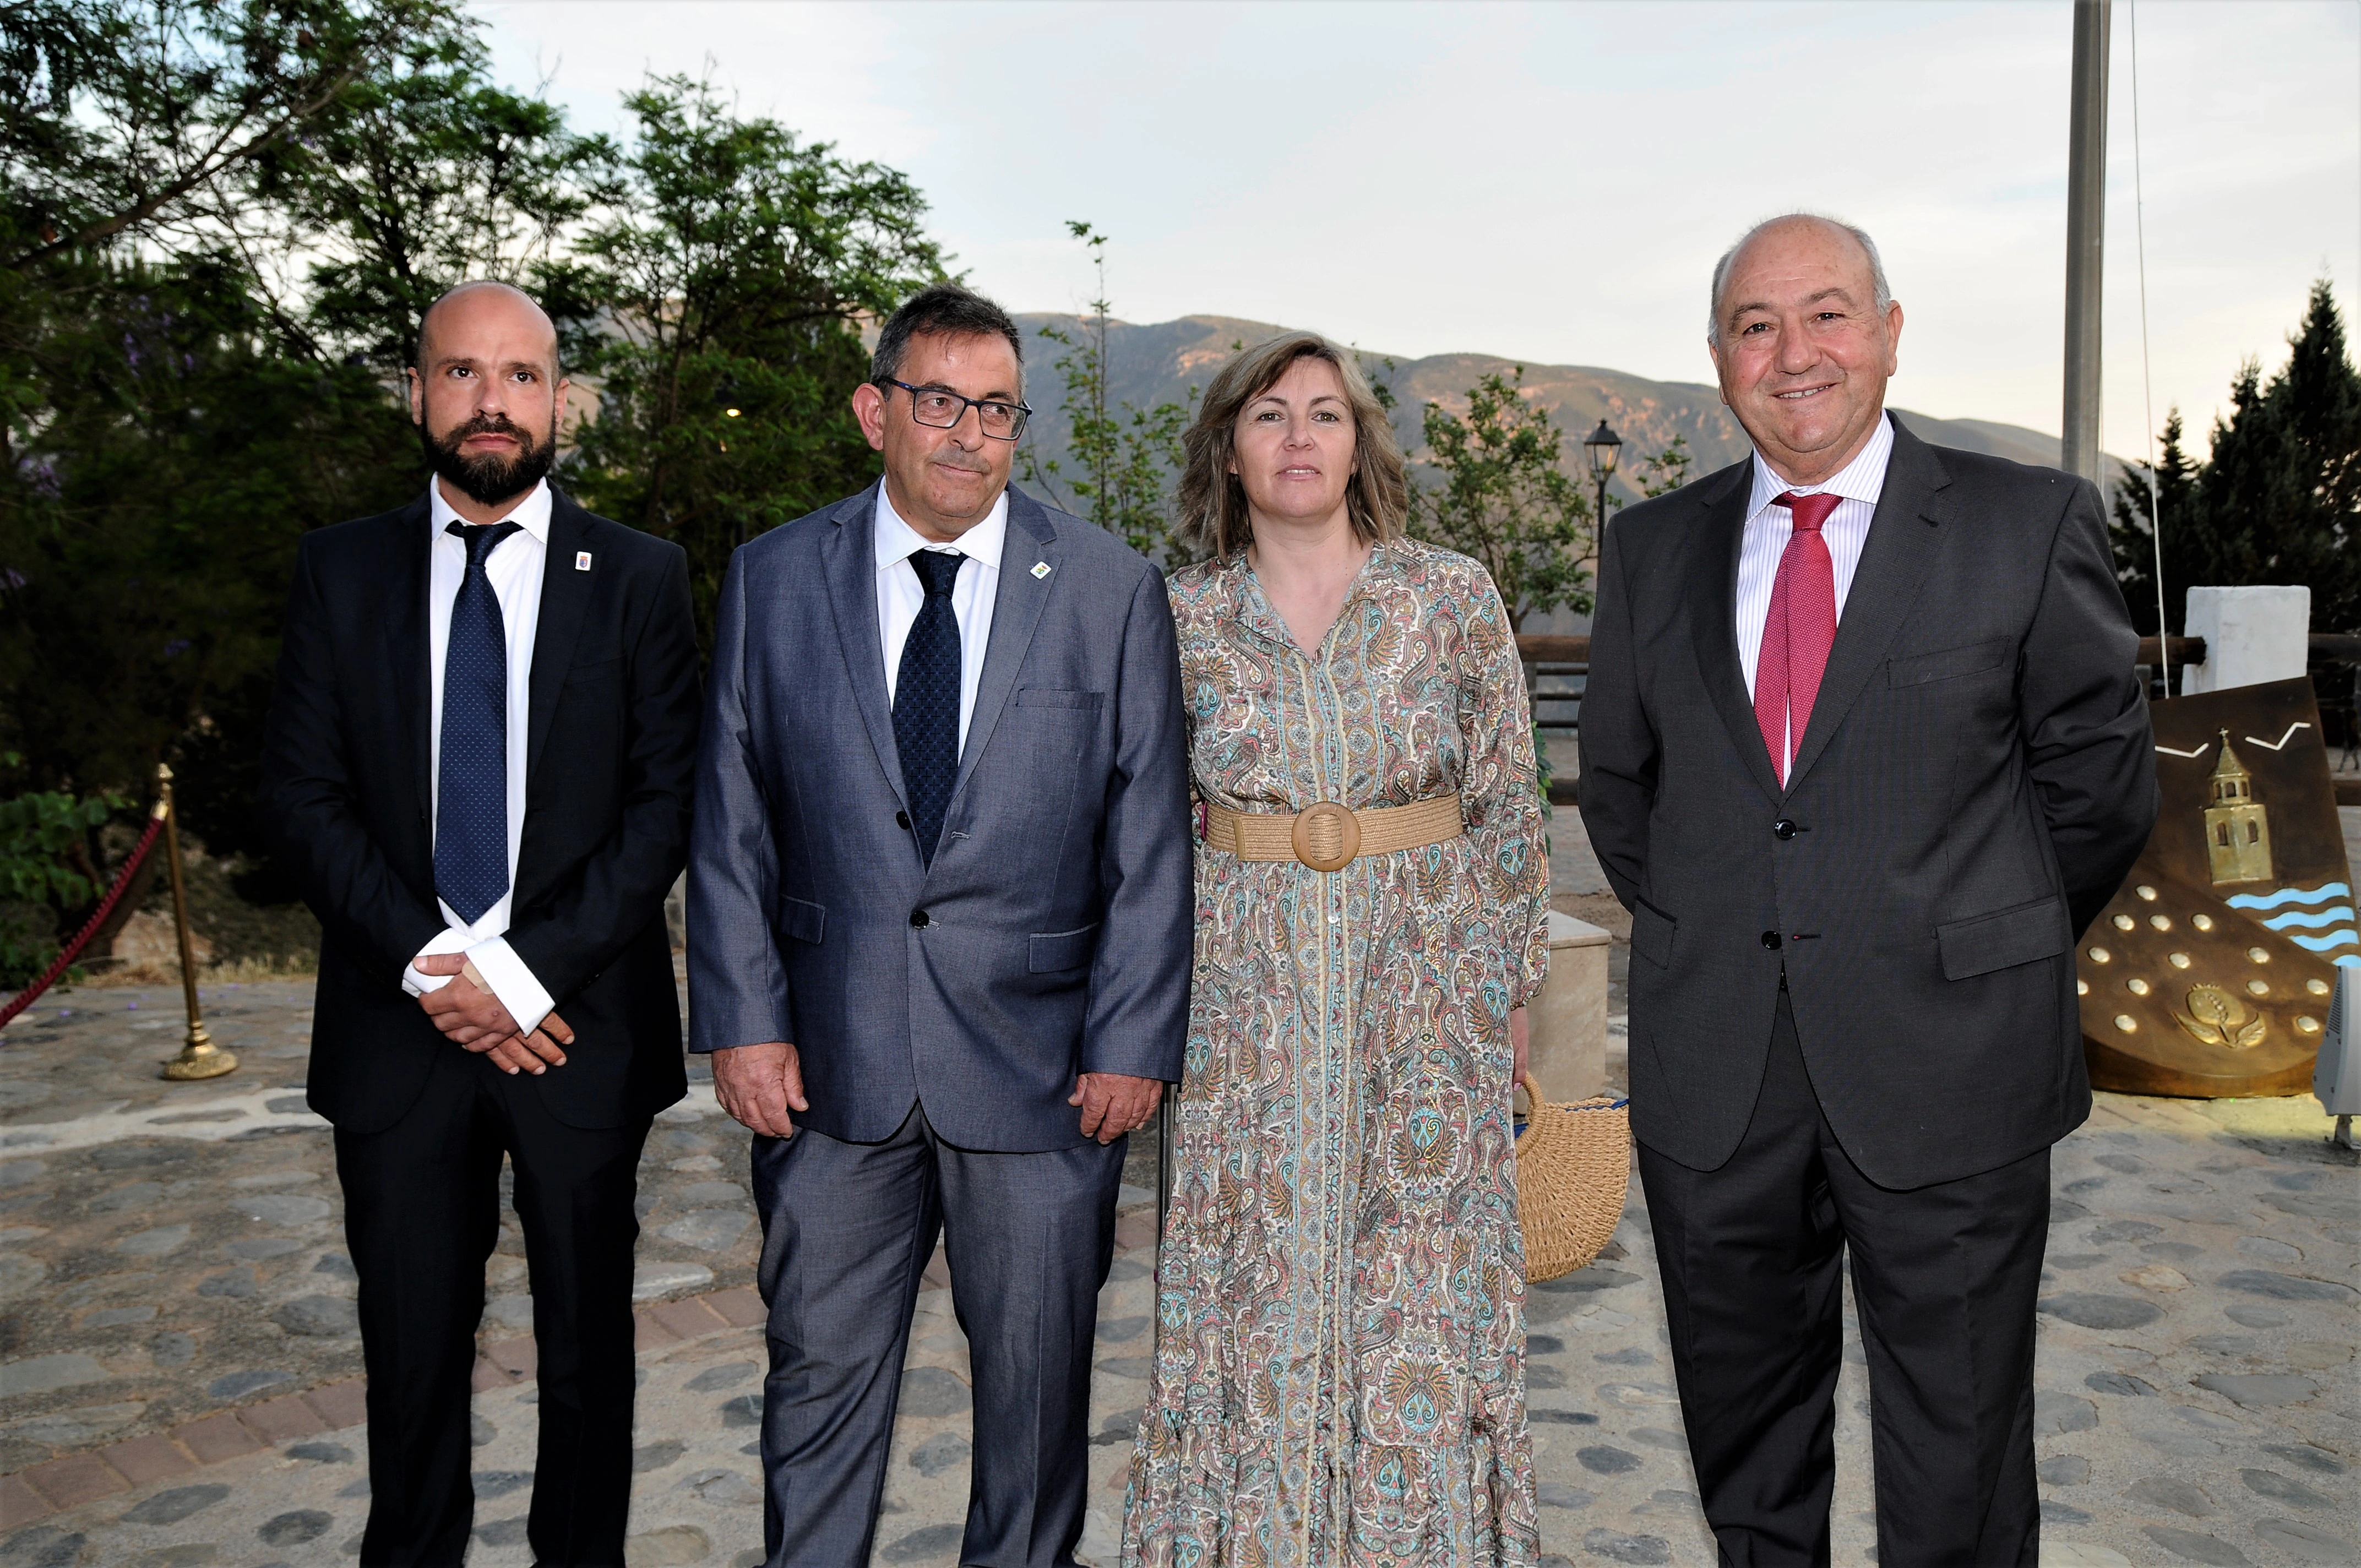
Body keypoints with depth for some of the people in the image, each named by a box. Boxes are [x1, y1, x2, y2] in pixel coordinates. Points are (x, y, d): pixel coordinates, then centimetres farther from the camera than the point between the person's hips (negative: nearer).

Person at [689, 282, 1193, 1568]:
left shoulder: (1112, 589, -1)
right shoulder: (773, 579, 3)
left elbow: (1150, 837, -2)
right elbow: (730, 820, 4)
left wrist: (1134, 1041, -6)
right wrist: (743, 1020, -3)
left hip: (1039, 1063, 0)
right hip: (830, 1066, 1)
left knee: (1036, 1386, 14)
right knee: (818, 1371, 13)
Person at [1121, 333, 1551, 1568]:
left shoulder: (1453, 597, -1)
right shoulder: (1183, 619, 2)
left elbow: (1508, 804, 3)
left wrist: (1508, 990, 2)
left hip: (1423, 987, 0)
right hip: (1246, 994, 1)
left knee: (1422, 1285, 6)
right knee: (1256, 1283, 8)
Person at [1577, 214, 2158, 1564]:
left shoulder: (2033, 525, -2)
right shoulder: (1652, 550, 7)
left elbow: (2102, 782, 4)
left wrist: (1992, 954, 9)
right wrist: (1703, 947, 10)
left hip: (1948, 1068, -2)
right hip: (1713, 1083, 3)